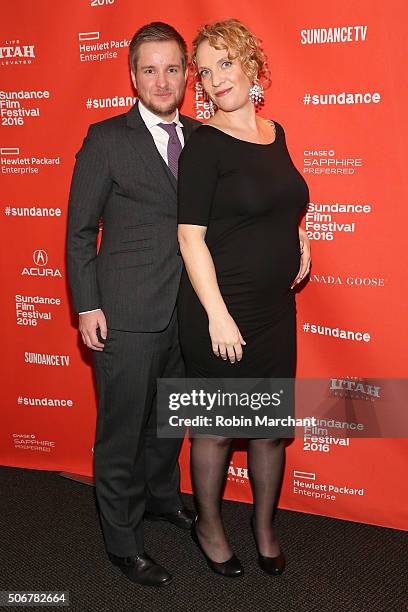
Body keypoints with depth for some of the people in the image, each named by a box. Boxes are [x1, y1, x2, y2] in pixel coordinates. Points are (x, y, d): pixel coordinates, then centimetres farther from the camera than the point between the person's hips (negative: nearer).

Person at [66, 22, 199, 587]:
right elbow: (80, 230, -5)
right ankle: (123, 541, 24)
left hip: (185, 309, 5)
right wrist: (87, 306, -10)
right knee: (121, 430, 6)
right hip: (127, 314, -5)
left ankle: (162, 497, 46)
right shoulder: (106, 139, -5)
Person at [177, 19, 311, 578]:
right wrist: (218, 315, -19)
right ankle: (208, 525, 33)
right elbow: (190, 237, -14)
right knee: (216, 427, 9)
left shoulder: (275, 134, 9)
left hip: (277, 308, 6)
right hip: (219, 309, -6)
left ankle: (265, 528, 36)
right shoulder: (205, 145, -11)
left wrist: (299, 236, 5)